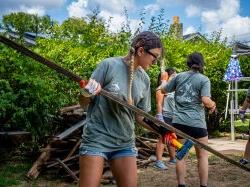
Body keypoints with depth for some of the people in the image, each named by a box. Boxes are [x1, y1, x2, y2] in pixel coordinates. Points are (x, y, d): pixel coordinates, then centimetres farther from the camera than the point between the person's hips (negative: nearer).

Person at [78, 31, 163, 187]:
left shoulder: (144, 80, 3)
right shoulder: (109, 65, -12)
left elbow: (139, 116, 9)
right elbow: (84, 102, -7)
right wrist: (87, 93, -29)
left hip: (125, 143, 5)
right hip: (96, 139, -5)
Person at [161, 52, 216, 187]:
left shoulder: (179, 76, 6)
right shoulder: (204, 80, -4)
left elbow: (163, 91, 16)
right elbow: (205, 101, -16)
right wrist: (213, 105, 5)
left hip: (178, 121, 3)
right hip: (196, 122, -3)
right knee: (202, 155, 10)